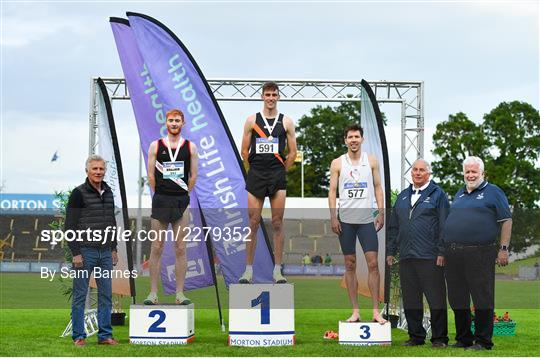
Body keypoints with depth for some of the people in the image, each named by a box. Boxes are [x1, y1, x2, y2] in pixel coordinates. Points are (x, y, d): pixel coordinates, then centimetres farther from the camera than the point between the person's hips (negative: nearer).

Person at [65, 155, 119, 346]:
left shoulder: (108, 192, 11)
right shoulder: (78, 193, -8)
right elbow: (70, 225, -10)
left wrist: (114, 249, 15)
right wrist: (75, 253, -14)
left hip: (105, 252, 6)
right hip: (85, 252, -6)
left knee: (106, 294, 8)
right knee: (80, 295, 1)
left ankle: (105, 335, 15)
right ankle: (78, 336, 7)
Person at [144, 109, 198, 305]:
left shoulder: (190, 147, 5)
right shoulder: (156, 146, 3)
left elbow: (193, 176, 8)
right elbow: (151, 175, 5)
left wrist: (182, 195, 7)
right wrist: (160, 195, 6)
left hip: (182, 201, 1)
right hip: (160, 201, 0)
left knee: (180, 249, 2)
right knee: (156, 248, 1)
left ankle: (180, 293, 6)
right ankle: (153, 293, 5)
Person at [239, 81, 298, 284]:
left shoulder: (286, 122, 7)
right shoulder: (252, 121, 6)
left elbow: (292, 153, 9)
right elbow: (244, 151, 9)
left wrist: (280, 172, 6)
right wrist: (257, 170, 6)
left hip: (278, 176, 0)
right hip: (255, 176, 0)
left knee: (277, 224, 1)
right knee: (253, 223, 0)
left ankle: (277, 270, 6)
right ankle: (249, 270, 4)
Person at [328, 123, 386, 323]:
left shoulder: (371, 161, 6)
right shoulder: (337, 163, 5)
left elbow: (377, 187, 8)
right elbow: (332, 191, 4)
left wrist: (381, 212, -1)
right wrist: (333, 217, -4)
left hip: (367, 219, 0)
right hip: (345, 220, 0)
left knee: (373, 263, -6)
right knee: (350, 265, 3)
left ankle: (376, 311, -1)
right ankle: (355, 311, 8)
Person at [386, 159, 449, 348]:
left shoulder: (437, 194, 1)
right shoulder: (403, 196, 18)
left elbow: (444, 225, -4)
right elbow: (393, 226, 21)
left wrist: (442, 252, -11)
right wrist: (390, 251, 14)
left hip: (430, 257, -6)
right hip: (406, 257, 6)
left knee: (436, 298, -3)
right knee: (410, 300, 9)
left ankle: (439, 338, 4)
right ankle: (415, 336, 18)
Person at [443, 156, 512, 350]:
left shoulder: (493, 192, 3)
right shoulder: (459, 194, 20)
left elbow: (506, 221, -2)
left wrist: (503, 249, -9)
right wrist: (446, 250, 17)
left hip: (480, 254, -6)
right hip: (453, 255, 6)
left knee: (482, 298, -4)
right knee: (458, 299, 9)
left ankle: (483, 340, 2)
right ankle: (463, 339, 19)